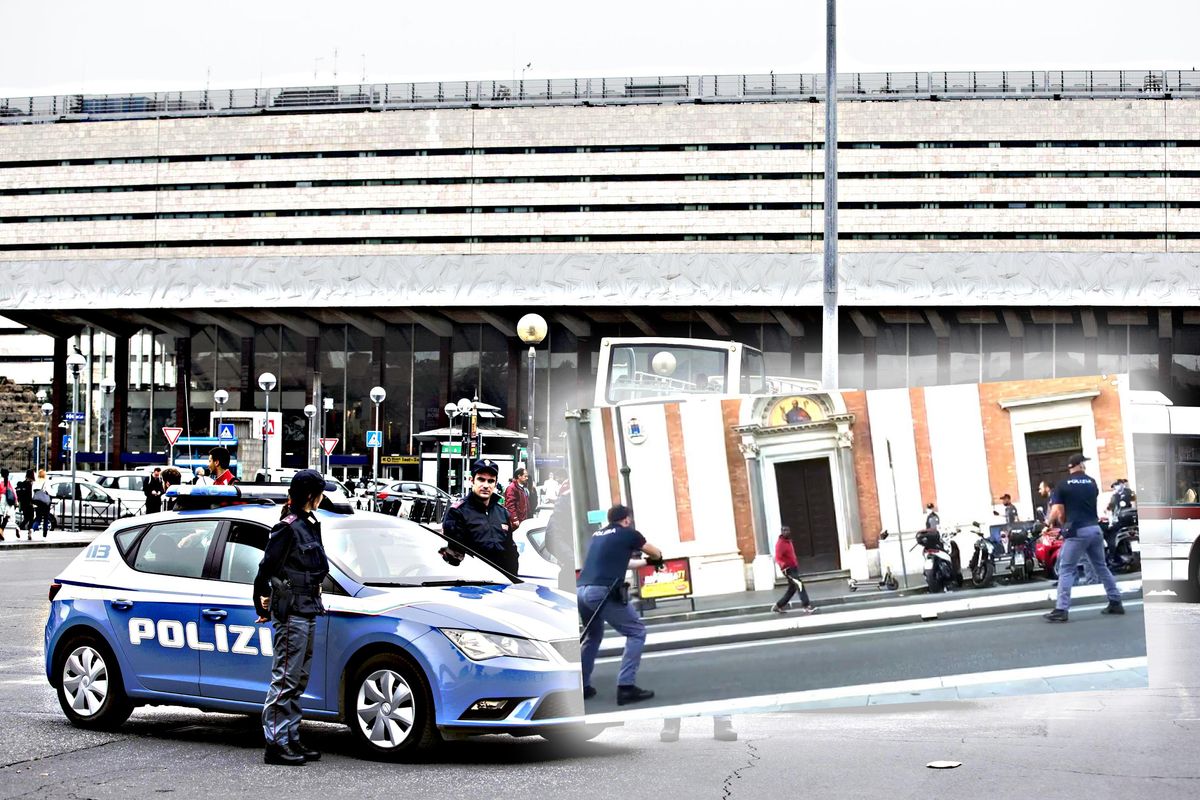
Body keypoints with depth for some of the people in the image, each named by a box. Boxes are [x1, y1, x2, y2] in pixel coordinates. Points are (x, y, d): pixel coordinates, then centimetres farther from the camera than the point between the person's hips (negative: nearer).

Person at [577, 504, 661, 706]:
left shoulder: (597, 535, 24)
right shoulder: (628, 533, 9)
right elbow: (657, 554, 25)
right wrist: (653, 559, 49)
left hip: (581, 591, 7)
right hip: (603, 591, -7)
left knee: (593, 635, 28)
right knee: (636, 632, 5)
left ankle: (581, 686, 27)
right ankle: (626, 686, -5)